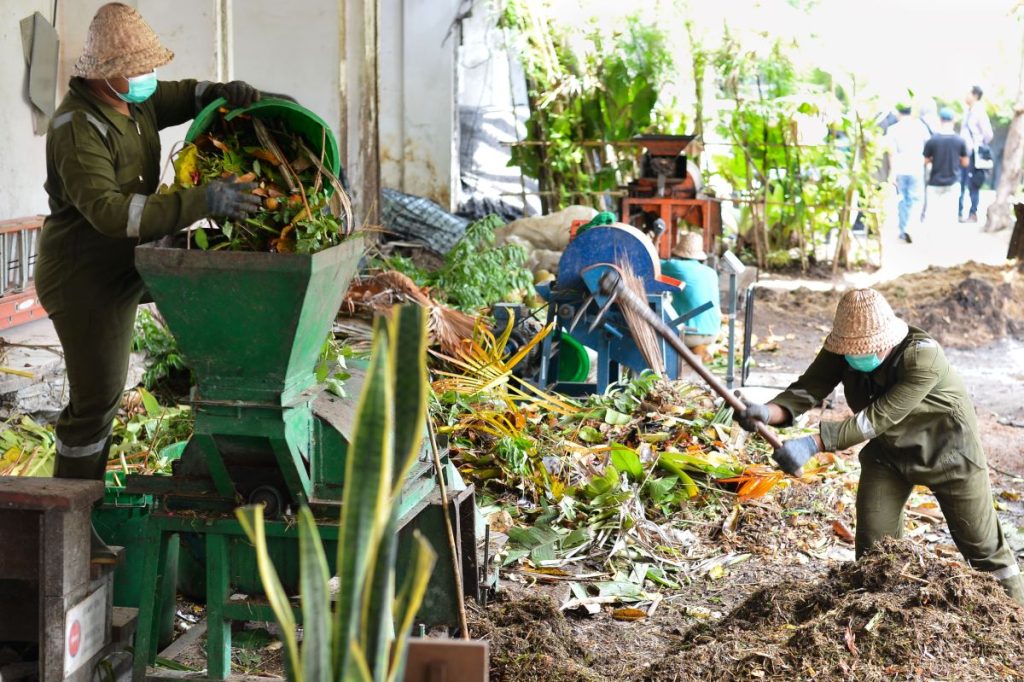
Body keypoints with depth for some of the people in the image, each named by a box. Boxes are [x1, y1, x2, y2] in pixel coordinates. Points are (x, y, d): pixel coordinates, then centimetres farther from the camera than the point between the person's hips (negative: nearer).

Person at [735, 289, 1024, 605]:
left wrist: (814, 444, -49)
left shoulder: (923, 357, -38)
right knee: (873, 544, 2)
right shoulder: (842, 348, -20)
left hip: (946, 450, -4)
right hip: (887, 451, 5)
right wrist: (769, 412, -50)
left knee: (982, 544, 7)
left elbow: (878, 417, -41)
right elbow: (807, 388, -28)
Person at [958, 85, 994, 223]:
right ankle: (959, 213, 15)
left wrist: (979, 148, -3)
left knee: (973, 186, 0)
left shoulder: (979, 113, -12)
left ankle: (973, 214, 7)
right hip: (963, 154, 7)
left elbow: (988, 134, -13)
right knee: (959, 185, 8)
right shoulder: (967, 112, 12)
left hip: (973, 155, -7)